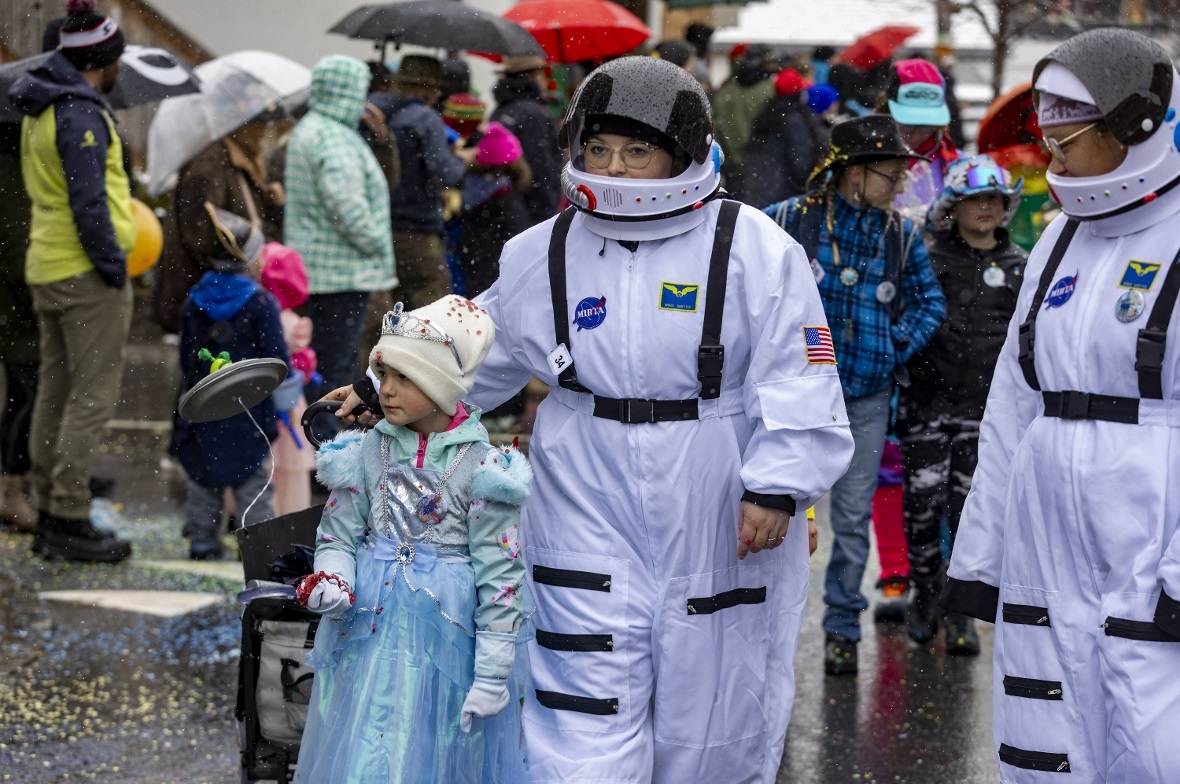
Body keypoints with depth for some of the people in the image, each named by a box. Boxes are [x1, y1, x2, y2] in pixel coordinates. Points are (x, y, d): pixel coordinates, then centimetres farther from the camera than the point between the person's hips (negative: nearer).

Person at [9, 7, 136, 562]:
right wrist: (113, 266, -15)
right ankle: (70, 521, -7)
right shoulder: (80, 113, -17)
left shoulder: (40, 111, 14)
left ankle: (50, 517, 17)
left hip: (47, 269, 10)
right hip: (86, 273, -10)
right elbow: (87, 200, -21)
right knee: (94, 394, -6)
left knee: (56, 391, 12)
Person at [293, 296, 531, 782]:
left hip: (445, 641, -3)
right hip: (368, 633, 3)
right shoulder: (368, 454, 1)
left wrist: (494, 671, -9)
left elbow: (500, 576, -8)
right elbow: (337, 535, 8)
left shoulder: (479, 468, -9)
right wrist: (331, 579, -16)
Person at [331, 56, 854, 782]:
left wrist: (778, 485, -18)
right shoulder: (542, 256, 4)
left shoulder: (752, 248, -8)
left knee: (713, 708, 12)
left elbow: (798, 376, -10)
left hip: (719, 527, -2)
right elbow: (477, 353, 17)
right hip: (592, 525, 2)